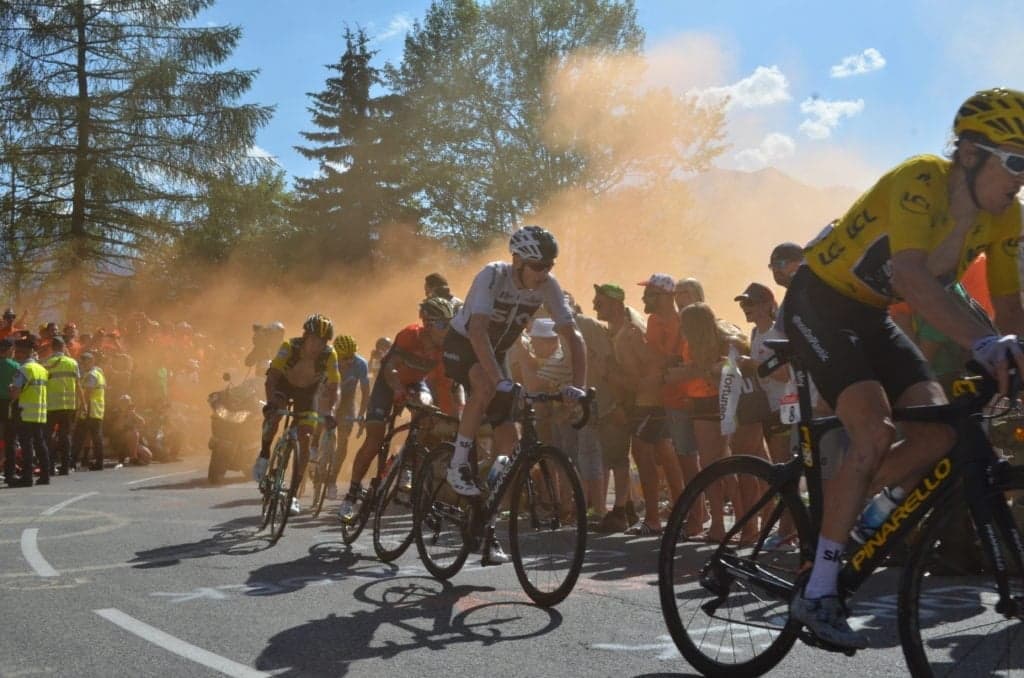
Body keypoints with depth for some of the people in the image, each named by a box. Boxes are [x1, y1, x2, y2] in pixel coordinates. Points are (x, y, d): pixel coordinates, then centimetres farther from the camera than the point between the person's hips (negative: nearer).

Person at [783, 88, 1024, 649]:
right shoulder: (920, 181, -28)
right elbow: (910, 275, -43)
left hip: (871, 317, 8)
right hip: (819, 303, -7)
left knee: (939, 431, -9)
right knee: (876, 430, -24)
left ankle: (847, 517, 10)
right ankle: (817, 594, -17)